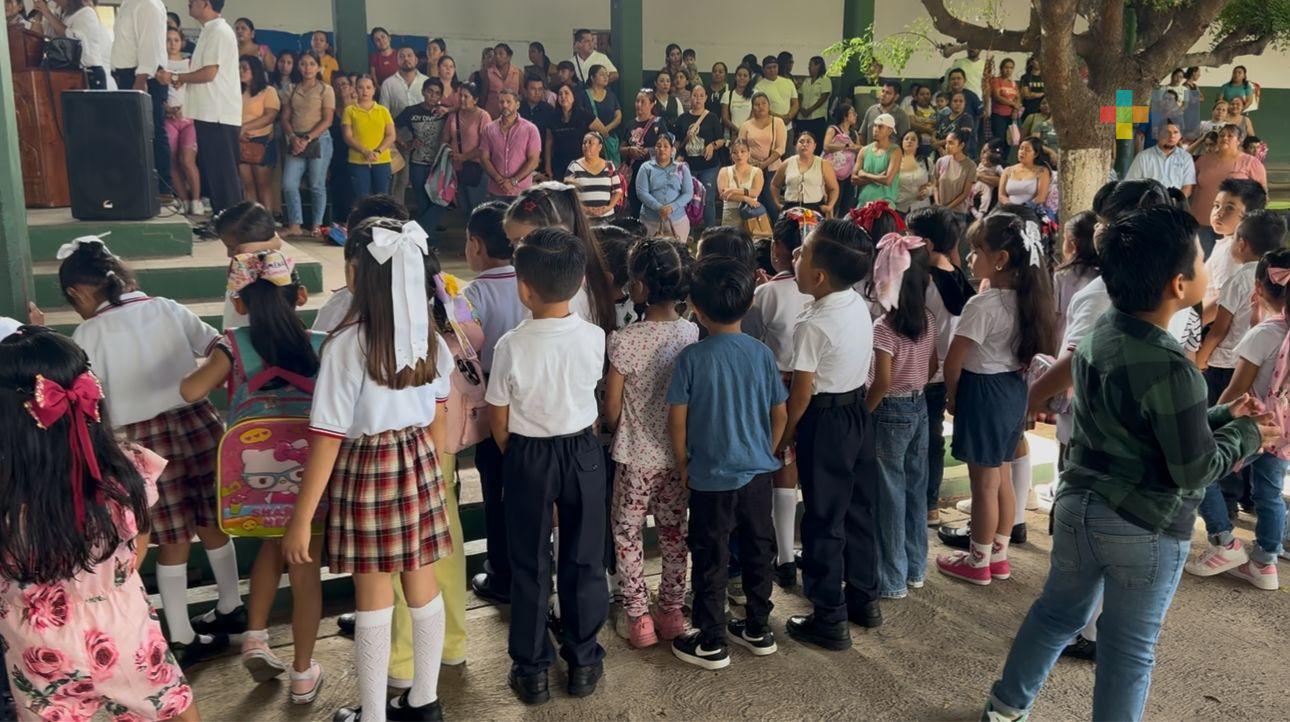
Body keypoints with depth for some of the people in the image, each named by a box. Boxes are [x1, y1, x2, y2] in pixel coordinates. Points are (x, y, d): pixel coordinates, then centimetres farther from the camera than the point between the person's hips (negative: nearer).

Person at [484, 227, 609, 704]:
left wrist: (516, 459, 10)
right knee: (584, 559, 15)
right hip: (583, 452, 2)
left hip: (529, 457, -2)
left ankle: (531, 670, 22)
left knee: (530, 564, 12)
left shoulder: (511, 346, -18)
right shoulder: (594, 338, -11)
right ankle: (583, 661, 26)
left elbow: (499, 420, -8)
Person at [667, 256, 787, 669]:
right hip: (757, 472, 4)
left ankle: (710, 643, 18)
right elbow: (779, 413, 3)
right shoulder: (761, 353, -4)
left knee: (710, 560, 8)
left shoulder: (692, 358, -14)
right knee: (759, 552, 17)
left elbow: (677, 418, -11)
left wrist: (683, 463, 3)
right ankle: (758, 630, 31)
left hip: (711, 478, -4)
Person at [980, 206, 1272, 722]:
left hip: (1079, 505, 8)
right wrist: (1247, 435, 0)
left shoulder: (1103, 331, -2)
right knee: (1130, 646, 13)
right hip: (1145, 528, -7)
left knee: (1058, 611, 25)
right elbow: (1196, 471, -16)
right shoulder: (1170, 369, -27)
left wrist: (1220, 415, 8)